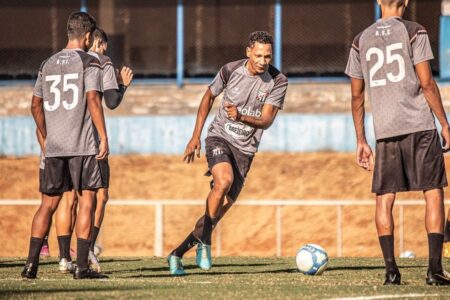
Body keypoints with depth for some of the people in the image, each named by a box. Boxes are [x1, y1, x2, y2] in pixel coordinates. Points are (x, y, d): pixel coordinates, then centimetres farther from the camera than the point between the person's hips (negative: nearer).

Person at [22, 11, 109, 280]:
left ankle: (32, 263, 3)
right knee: (87, 200, 0)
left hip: (53, 147, 5)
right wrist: (104, 138, -12)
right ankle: (82, 266, -5)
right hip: (83, 147, -5)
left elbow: (36, 106, 15)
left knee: (48, 203, 10)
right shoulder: (89, 63, -4)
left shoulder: (48, 64, 13)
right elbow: (93, 99, -14)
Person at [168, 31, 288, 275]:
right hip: (219, 137, -2)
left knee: (224, 206, 0)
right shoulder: (230, 71, -8)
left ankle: (177, 254, 12)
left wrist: (241, 117, -34)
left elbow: (266, 120, -14)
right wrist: (195, 136, 10)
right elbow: (209, 96, 10)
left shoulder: (278, 81, -8)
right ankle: (204, 240, -17)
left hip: (245, 148, 2)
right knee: (224, 181, -32)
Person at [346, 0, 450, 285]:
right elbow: (427, 84, -6)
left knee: (385, 198, 7)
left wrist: (361, 141, 19)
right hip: (420, 127, -3)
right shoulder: (414, 32, 0)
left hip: (385, 131, 3)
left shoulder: (361, 41, 12)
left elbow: (357, 95, 14)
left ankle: (391, 269, -3)